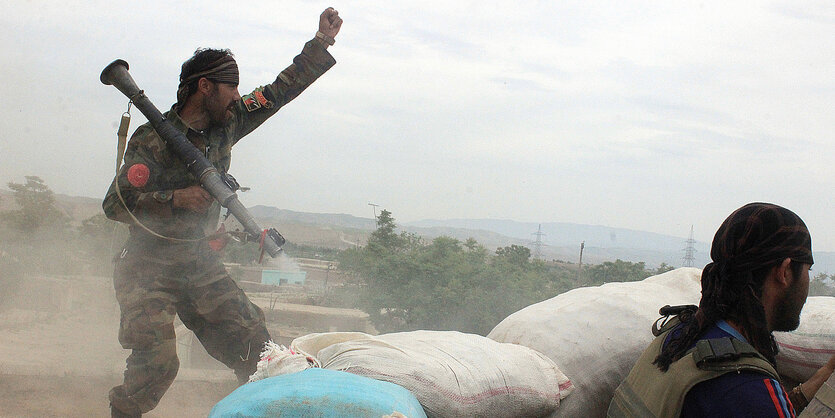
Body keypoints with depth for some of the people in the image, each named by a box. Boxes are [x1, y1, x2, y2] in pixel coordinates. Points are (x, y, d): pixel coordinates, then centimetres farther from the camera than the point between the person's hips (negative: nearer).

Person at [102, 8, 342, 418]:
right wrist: (177, 199, -27)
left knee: (254, 345, -2)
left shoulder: (227, 123, 3)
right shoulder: (153, 139, -16)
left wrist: (322, 42, 5)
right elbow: (114, 204, -19)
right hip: (149, 266, -6)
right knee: (156, 362, -17)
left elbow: (279, 91, 9)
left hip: (199, 261, 6)